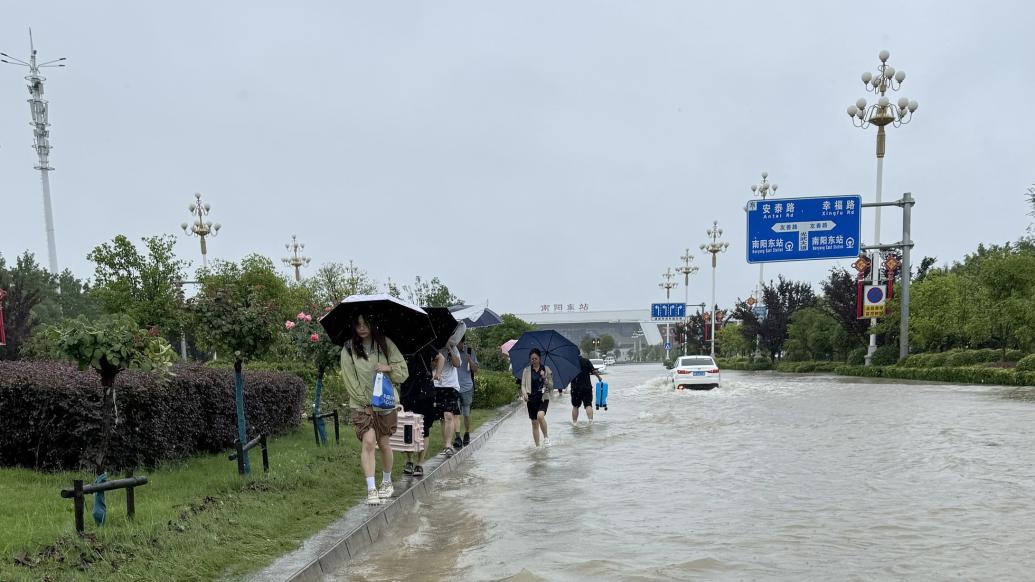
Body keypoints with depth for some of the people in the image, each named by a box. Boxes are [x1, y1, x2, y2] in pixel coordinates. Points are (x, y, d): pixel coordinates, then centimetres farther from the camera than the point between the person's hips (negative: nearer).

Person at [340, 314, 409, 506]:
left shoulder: (385, 344, -2)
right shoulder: (348, 350, -5)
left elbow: (404, 372, -1)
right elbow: (350, 380, -4)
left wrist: (389, 368, -20)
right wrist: (366, 401, -9)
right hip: (361, 404, -1)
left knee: (383, 443, 11)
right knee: (368, 441, -16)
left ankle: (387, 482, 32)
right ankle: (371, 490, -13)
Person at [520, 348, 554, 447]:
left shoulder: (546, 369, 3)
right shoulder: (526, 370, 5)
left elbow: (551, 386, 3)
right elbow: (523, 385, 4)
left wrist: (544, 378, -14)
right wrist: (524, 393, -16)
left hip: (543, 398, -2)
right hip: (531, 399, 2)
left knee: (540, 416, -27)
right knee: (534, 423, 5)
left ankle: (546, 437, -7)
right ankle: (537, 445, 15)